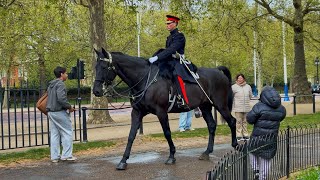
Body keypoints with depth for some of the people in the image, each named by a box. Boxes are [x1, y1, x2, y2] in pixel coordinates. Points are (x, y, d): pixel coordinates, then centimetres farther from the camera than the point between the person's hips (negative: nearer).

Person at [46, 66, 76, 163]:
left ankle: (54, 156, 11)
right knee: (67, 133, -1)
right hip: (60, 112, -9)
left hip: (51, 112, 9)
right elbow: (61, 98, -24)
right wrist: (69, 107, -11)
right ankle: (66, 155, -1)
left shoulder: (51, 85, 17)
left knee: (54, 134, 10)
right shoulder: (60, 84, -13)